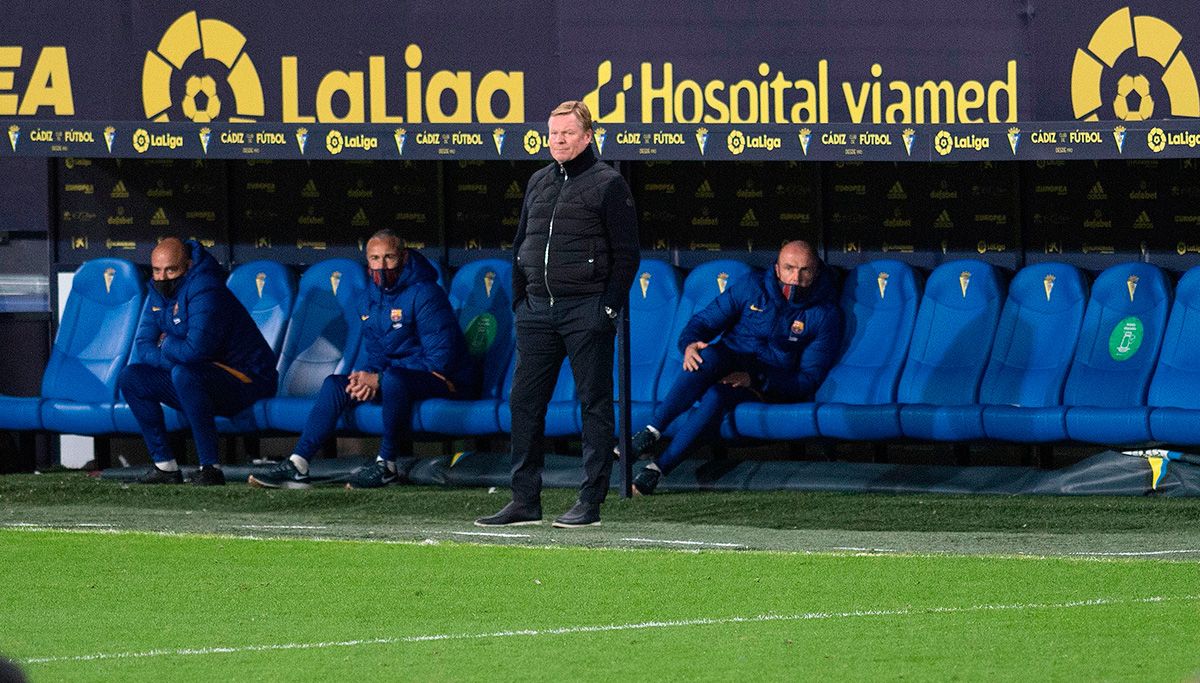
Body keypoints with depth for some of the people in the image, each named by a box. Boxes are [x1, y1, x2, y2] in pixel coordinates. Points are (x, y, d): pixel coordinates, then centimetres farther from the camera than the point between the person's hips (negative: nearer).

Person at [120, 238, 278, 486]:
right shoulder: (160, 291, 7)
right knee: (131, 378, 4)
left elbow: (196, 349, -32)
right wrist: (173, 356, -14)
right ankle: (165, 466, 1)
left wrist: (167, 345, -10)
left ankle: (211, 469, -34)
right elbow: (143, 346, 7)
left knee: (185, 375, -37)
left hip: (244, 380, -9)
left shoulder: (205, 292, -21)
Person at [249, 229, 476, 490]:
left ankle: (387, 465, -25)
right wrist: (367, 376, -10)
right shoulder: (372, 299, 9)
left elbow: (440, 360, -21)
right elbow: (376, 354, 16)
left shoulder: (424, 295, -17)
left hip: (444, 380, -8)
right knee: (335, 384, -5)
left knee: (394, 378, -38)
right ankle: (297, 466, -11)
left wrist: (379, 379, -21)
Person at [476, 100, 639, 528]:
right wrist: (519, 301, 11)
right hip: (537, 310, 6)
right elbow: (520, 246, 21)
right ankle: (524, 501, 8)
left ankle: (590, 502, 0)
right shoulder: (538, 183, 16)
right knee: (524, 401, 4)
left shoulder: (608, 184, -2)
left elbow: (627, 253, -4)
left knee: (595, 404, -1)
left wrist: (610, 306, -11)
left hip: (587, 311, -6)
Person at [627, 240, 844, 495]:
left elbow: (809, 380, -5)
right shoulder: (751, 290, 8)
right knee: (708, 356, -35)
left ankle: (658, 468, -39)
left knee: (716, 397, -36)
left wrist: (756, 380, -19)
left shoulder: (825, 314, 1)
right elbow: (703, 321, 9)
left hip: (765, 388, -2)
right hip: (727, 366, 2)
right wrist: (690, 343, -17)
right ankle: (650, 433, -41)